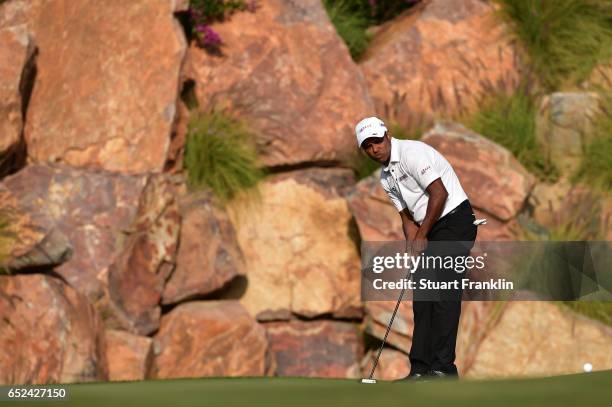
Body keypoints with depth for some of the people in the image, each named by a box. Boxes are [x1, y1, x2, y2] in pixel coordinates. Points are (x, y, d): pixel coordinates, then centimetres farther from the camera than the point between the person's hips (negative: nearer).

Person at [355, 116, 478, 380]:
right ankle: (421, 367, 5)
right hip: (431, 230, 9)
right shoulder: (386, 178, 14)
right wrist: (413, 249, -2)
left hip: (455, 218, -9)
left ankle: (443, 366, -15)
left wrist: (422, 235, -13)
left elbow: (439, 194, -19)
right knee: (422, 297, 5)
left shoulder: (412, 153, -14)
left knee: (444, 293, -14)